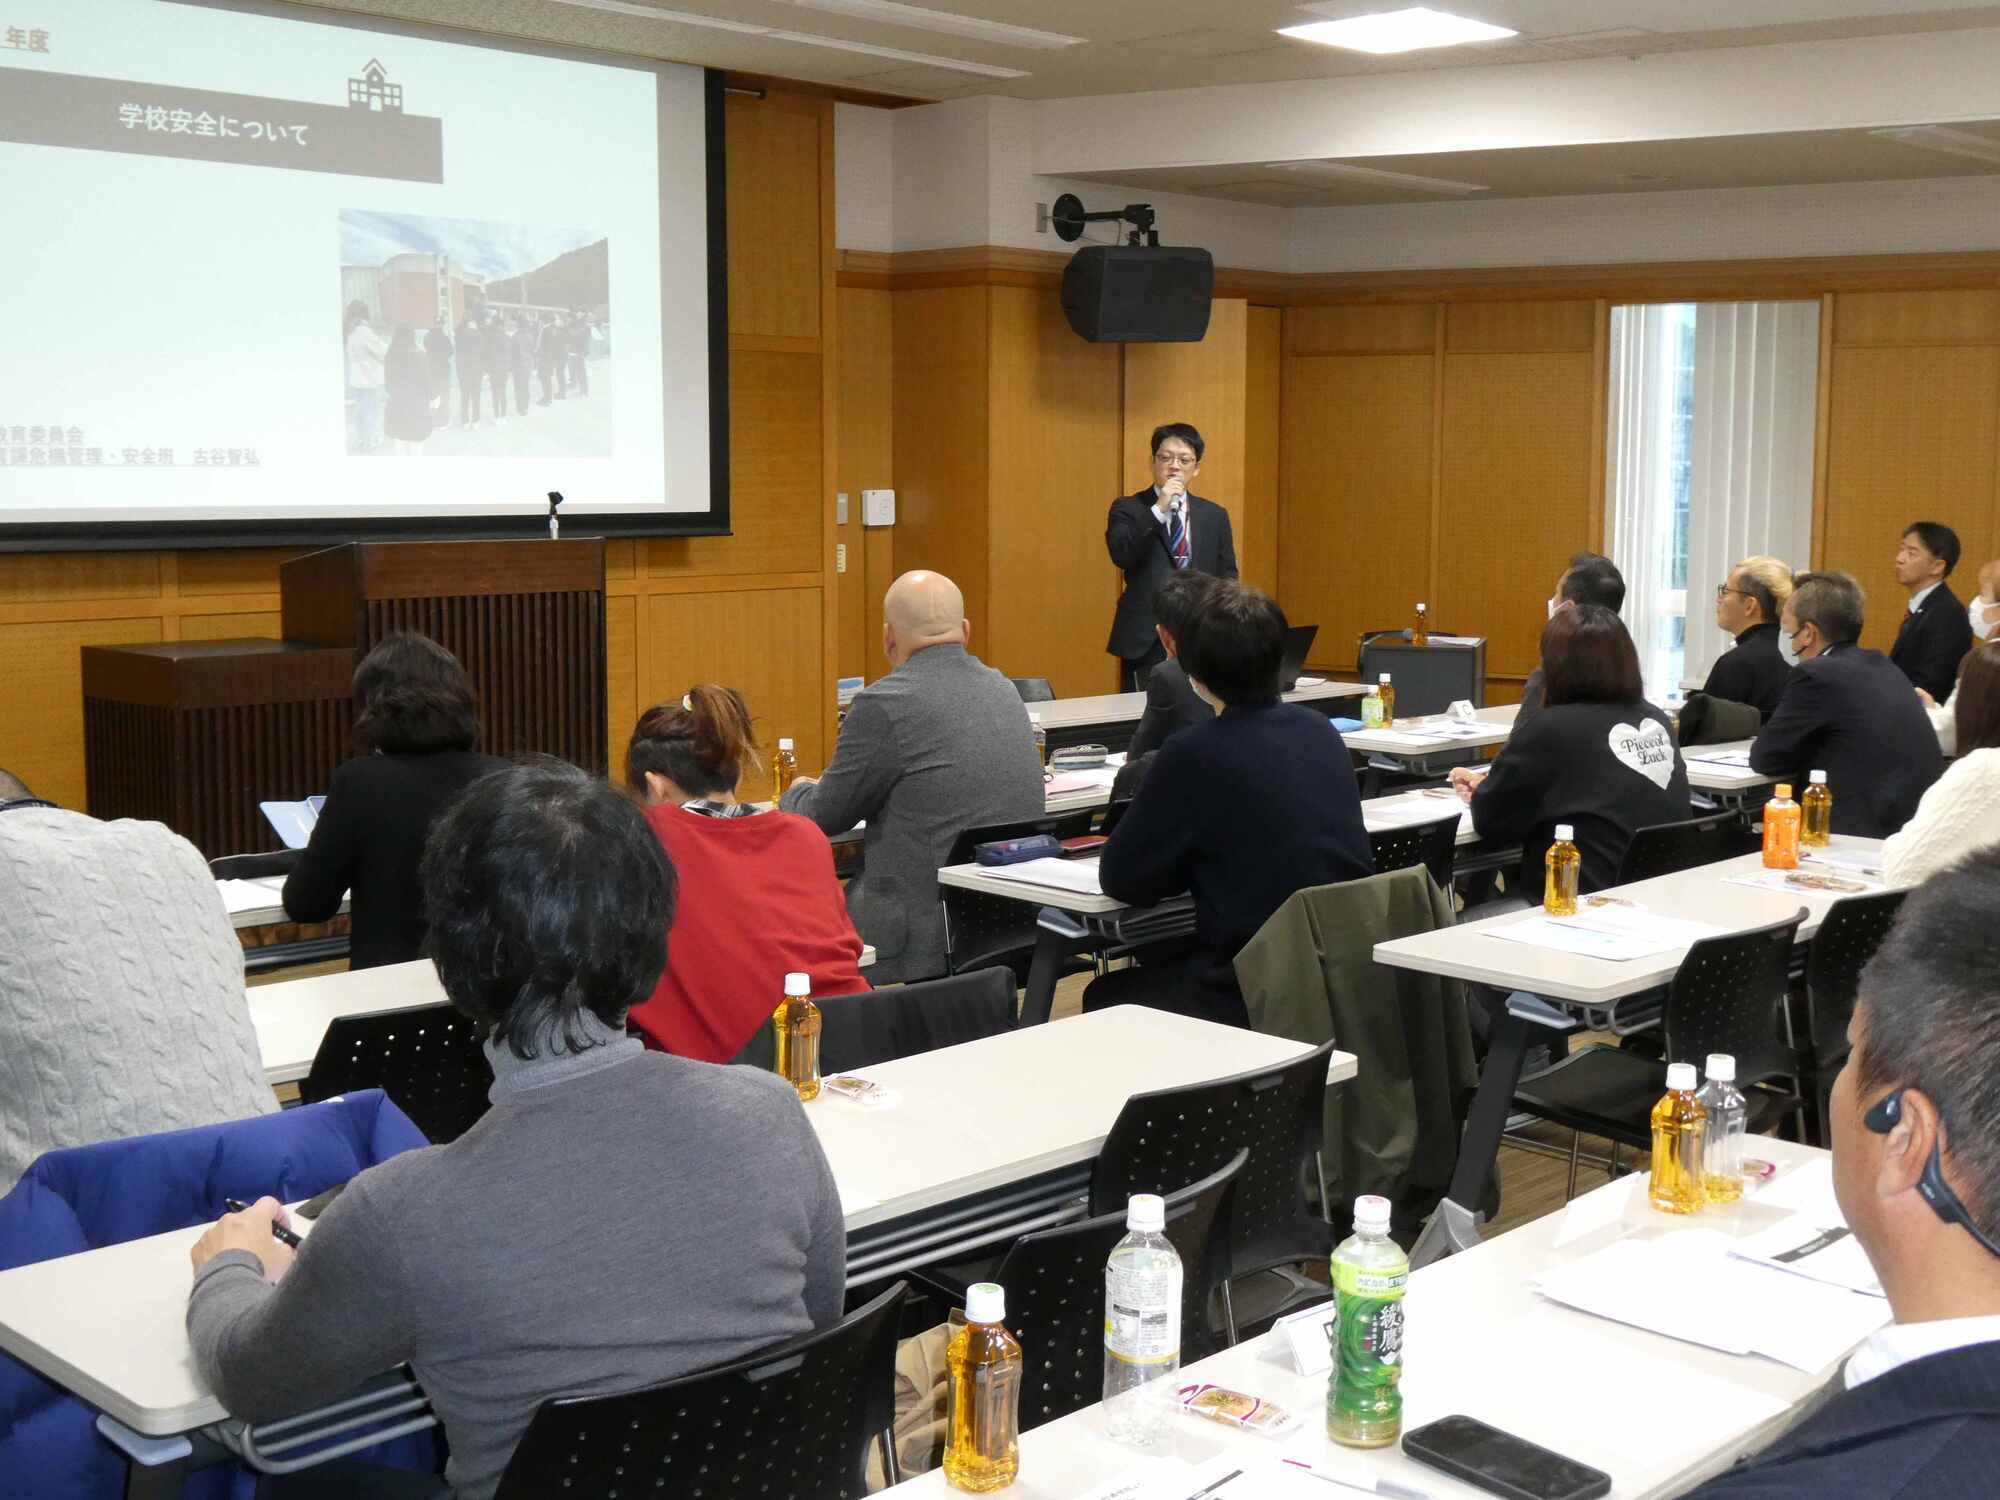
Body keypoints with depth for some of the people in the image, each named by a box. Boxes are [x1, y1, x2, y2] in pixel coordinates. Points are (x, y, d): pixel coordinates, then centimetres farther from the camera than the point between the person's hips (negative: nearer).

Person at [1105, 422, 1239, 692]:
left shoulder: (1214, 515, 14)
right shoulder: (1128, 509, 4)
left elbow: (1227, 577, 15)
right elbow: (1120, 555, -13)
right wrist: (1158, 509, -16)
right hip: (1145, 640, -3)